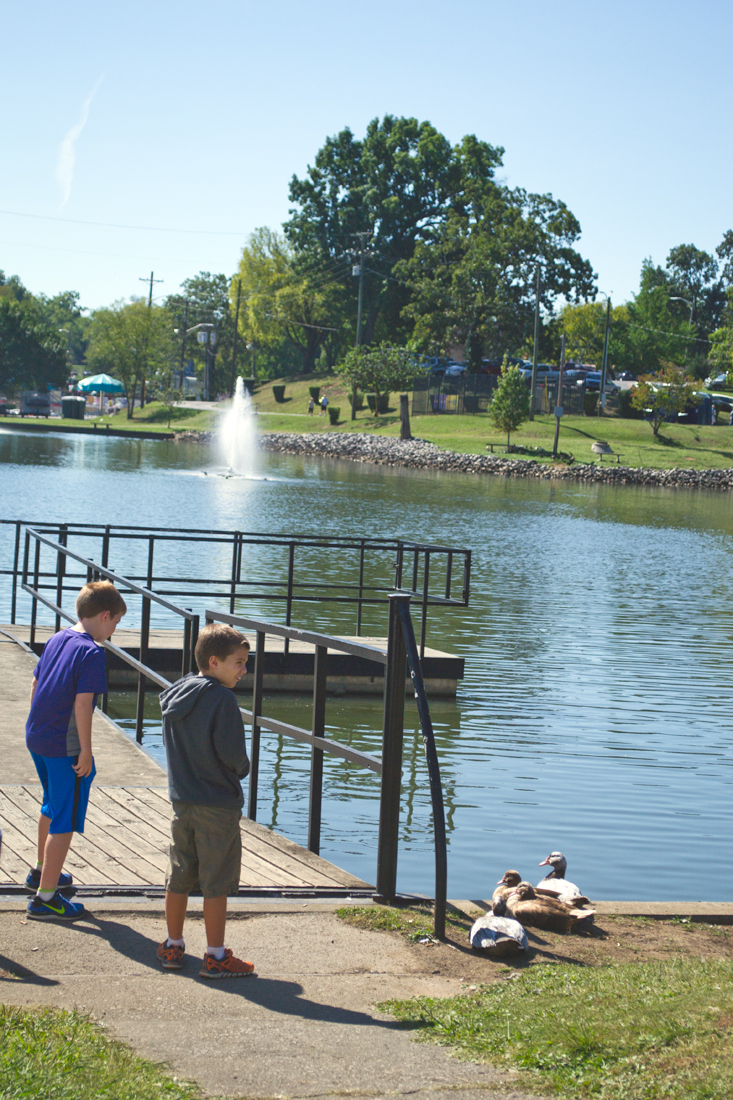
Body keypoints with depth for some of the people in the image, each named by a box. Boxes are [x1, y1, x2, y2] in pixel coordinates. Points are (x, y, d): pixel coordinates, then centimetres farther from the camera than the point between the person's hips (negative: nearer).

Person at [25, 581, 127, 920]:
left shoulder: (56, 640, 8)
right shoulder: (91, 652, -17)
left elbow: (35, 685, 16)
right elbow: (82, 703, -23)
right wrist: (86, 750, -18)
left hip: (37, 738, 9)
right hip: (66, 746, -9)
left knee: (52, 806, 28)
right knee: (65, 821, -1)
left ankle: (42, 871, 45)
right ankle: (45, 898, 0)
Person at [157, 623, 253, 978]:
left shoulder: (175, 694, 6)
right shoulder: (222, 699, -18)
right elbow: (233, 753, -19)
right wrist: (241, 770, 1)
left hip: (181, 800, 7)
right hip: (217, 804, -7)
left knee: (179, 877, 15)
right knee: (216, 882, 1)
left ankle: (173, 946, 25)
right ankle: (215, 956, 7)